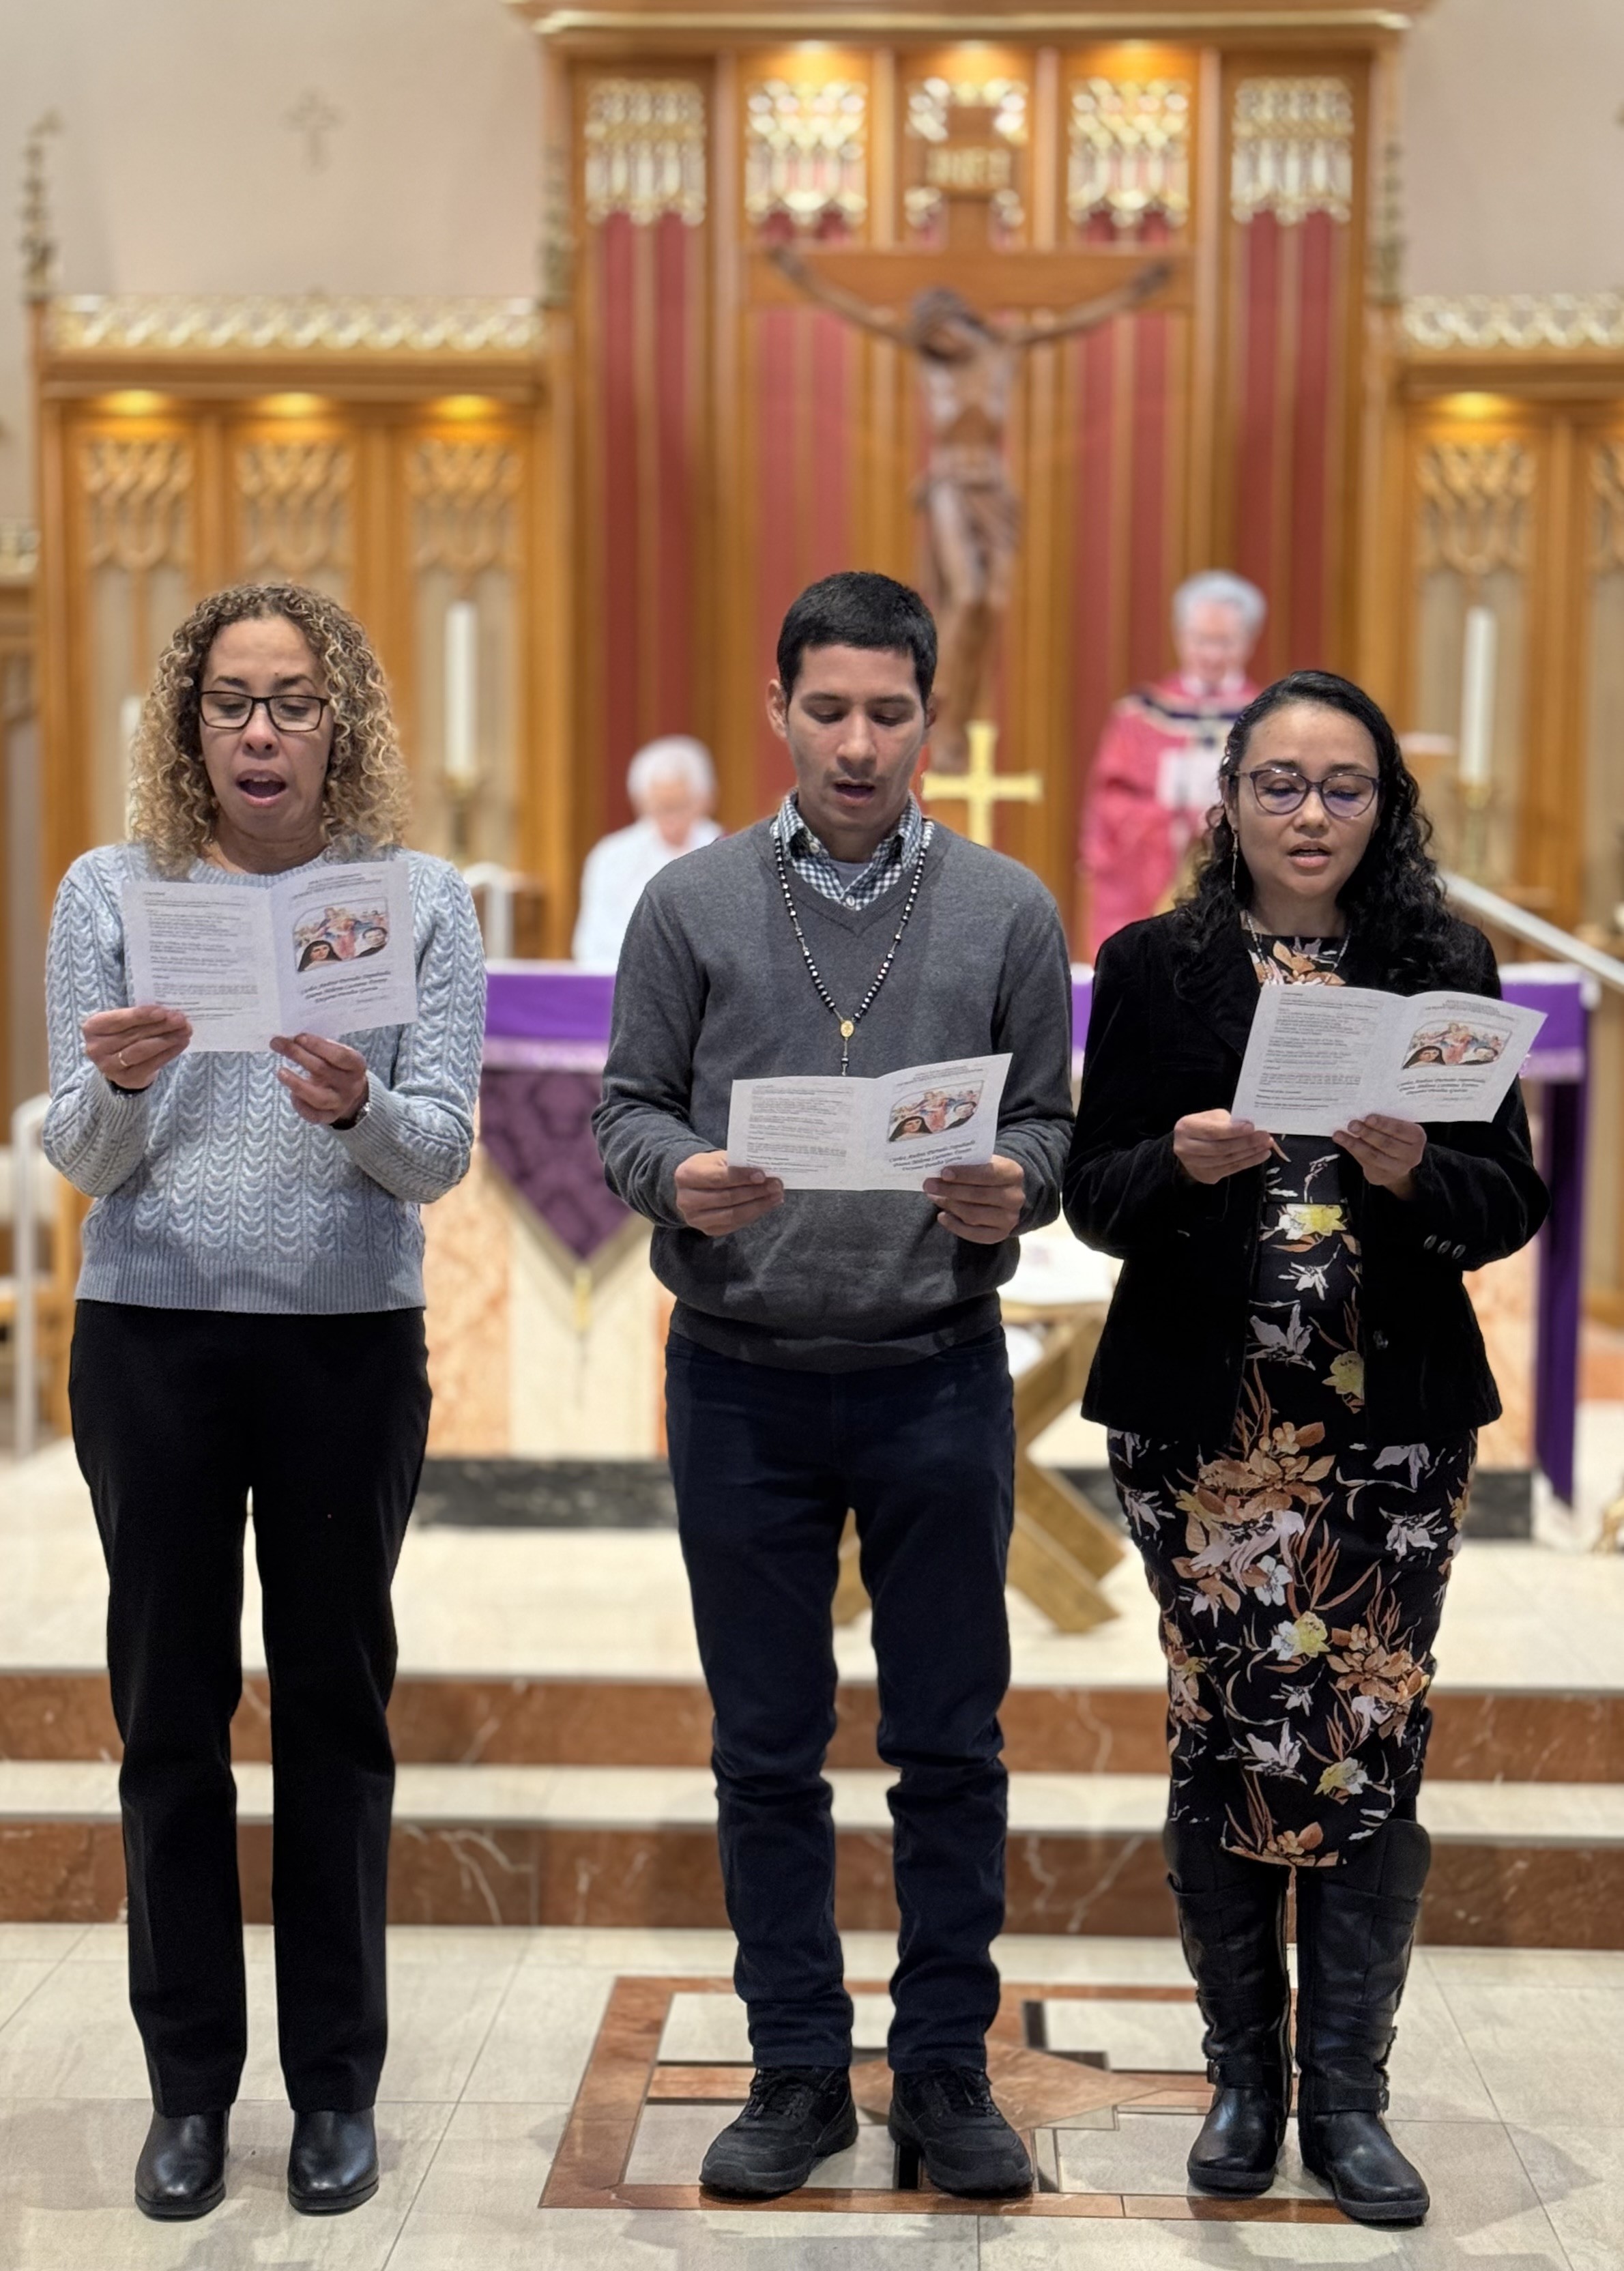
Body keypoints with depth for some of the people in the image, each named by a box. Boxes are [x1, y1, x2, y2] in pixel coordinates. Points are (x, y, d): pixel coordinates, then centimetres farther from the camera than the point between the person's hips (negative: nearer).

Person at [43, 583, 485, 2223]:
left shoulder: (417, 897, 1)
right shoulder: (113, 891, 3)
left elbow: (442, 1153, -5)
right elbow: (83, 1159, -1)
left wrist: (357, 1107, -26)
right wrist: (119, 1085, -23)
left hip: (350, 1346, 0)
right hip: (152, 1340, 1)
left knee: (335, 1711, 7)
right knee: (170, 1709, 6)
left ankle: (336, 2085, 19)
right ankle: (188, 2082, 20)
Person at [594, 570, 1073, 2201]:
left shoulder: (1006, 912, 4)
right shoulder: (691, 904, 3)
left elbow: (1050, 1122, 5)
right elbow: (626, 1106, 4)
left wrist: (1013, 1189, -17)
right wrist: (680, 1177, -17)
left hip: (938, 1377, 0)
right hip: (743, 1380, 0)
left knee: (950, 1745, 7)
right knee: (767, 1748, 9)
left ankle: (946, 2069, 21)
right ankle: (798, 2071, 23)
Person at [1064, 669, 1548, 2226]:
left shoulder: (1443, 969, 4)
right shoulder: (1154, 967, 3)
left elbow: (1512, 1201, 2)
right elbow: (1092, 1191, 1)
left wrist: (1411, 1171, -18)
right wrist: (1183, 1164, -19)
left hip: (1394, 1423, 1)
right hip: (1205, 1420, 0)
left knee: (1371, 1743, 1)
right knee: (1224, 1736, 4)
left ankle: (1345, 2094, 14)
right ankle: (1243, 2077, 20)